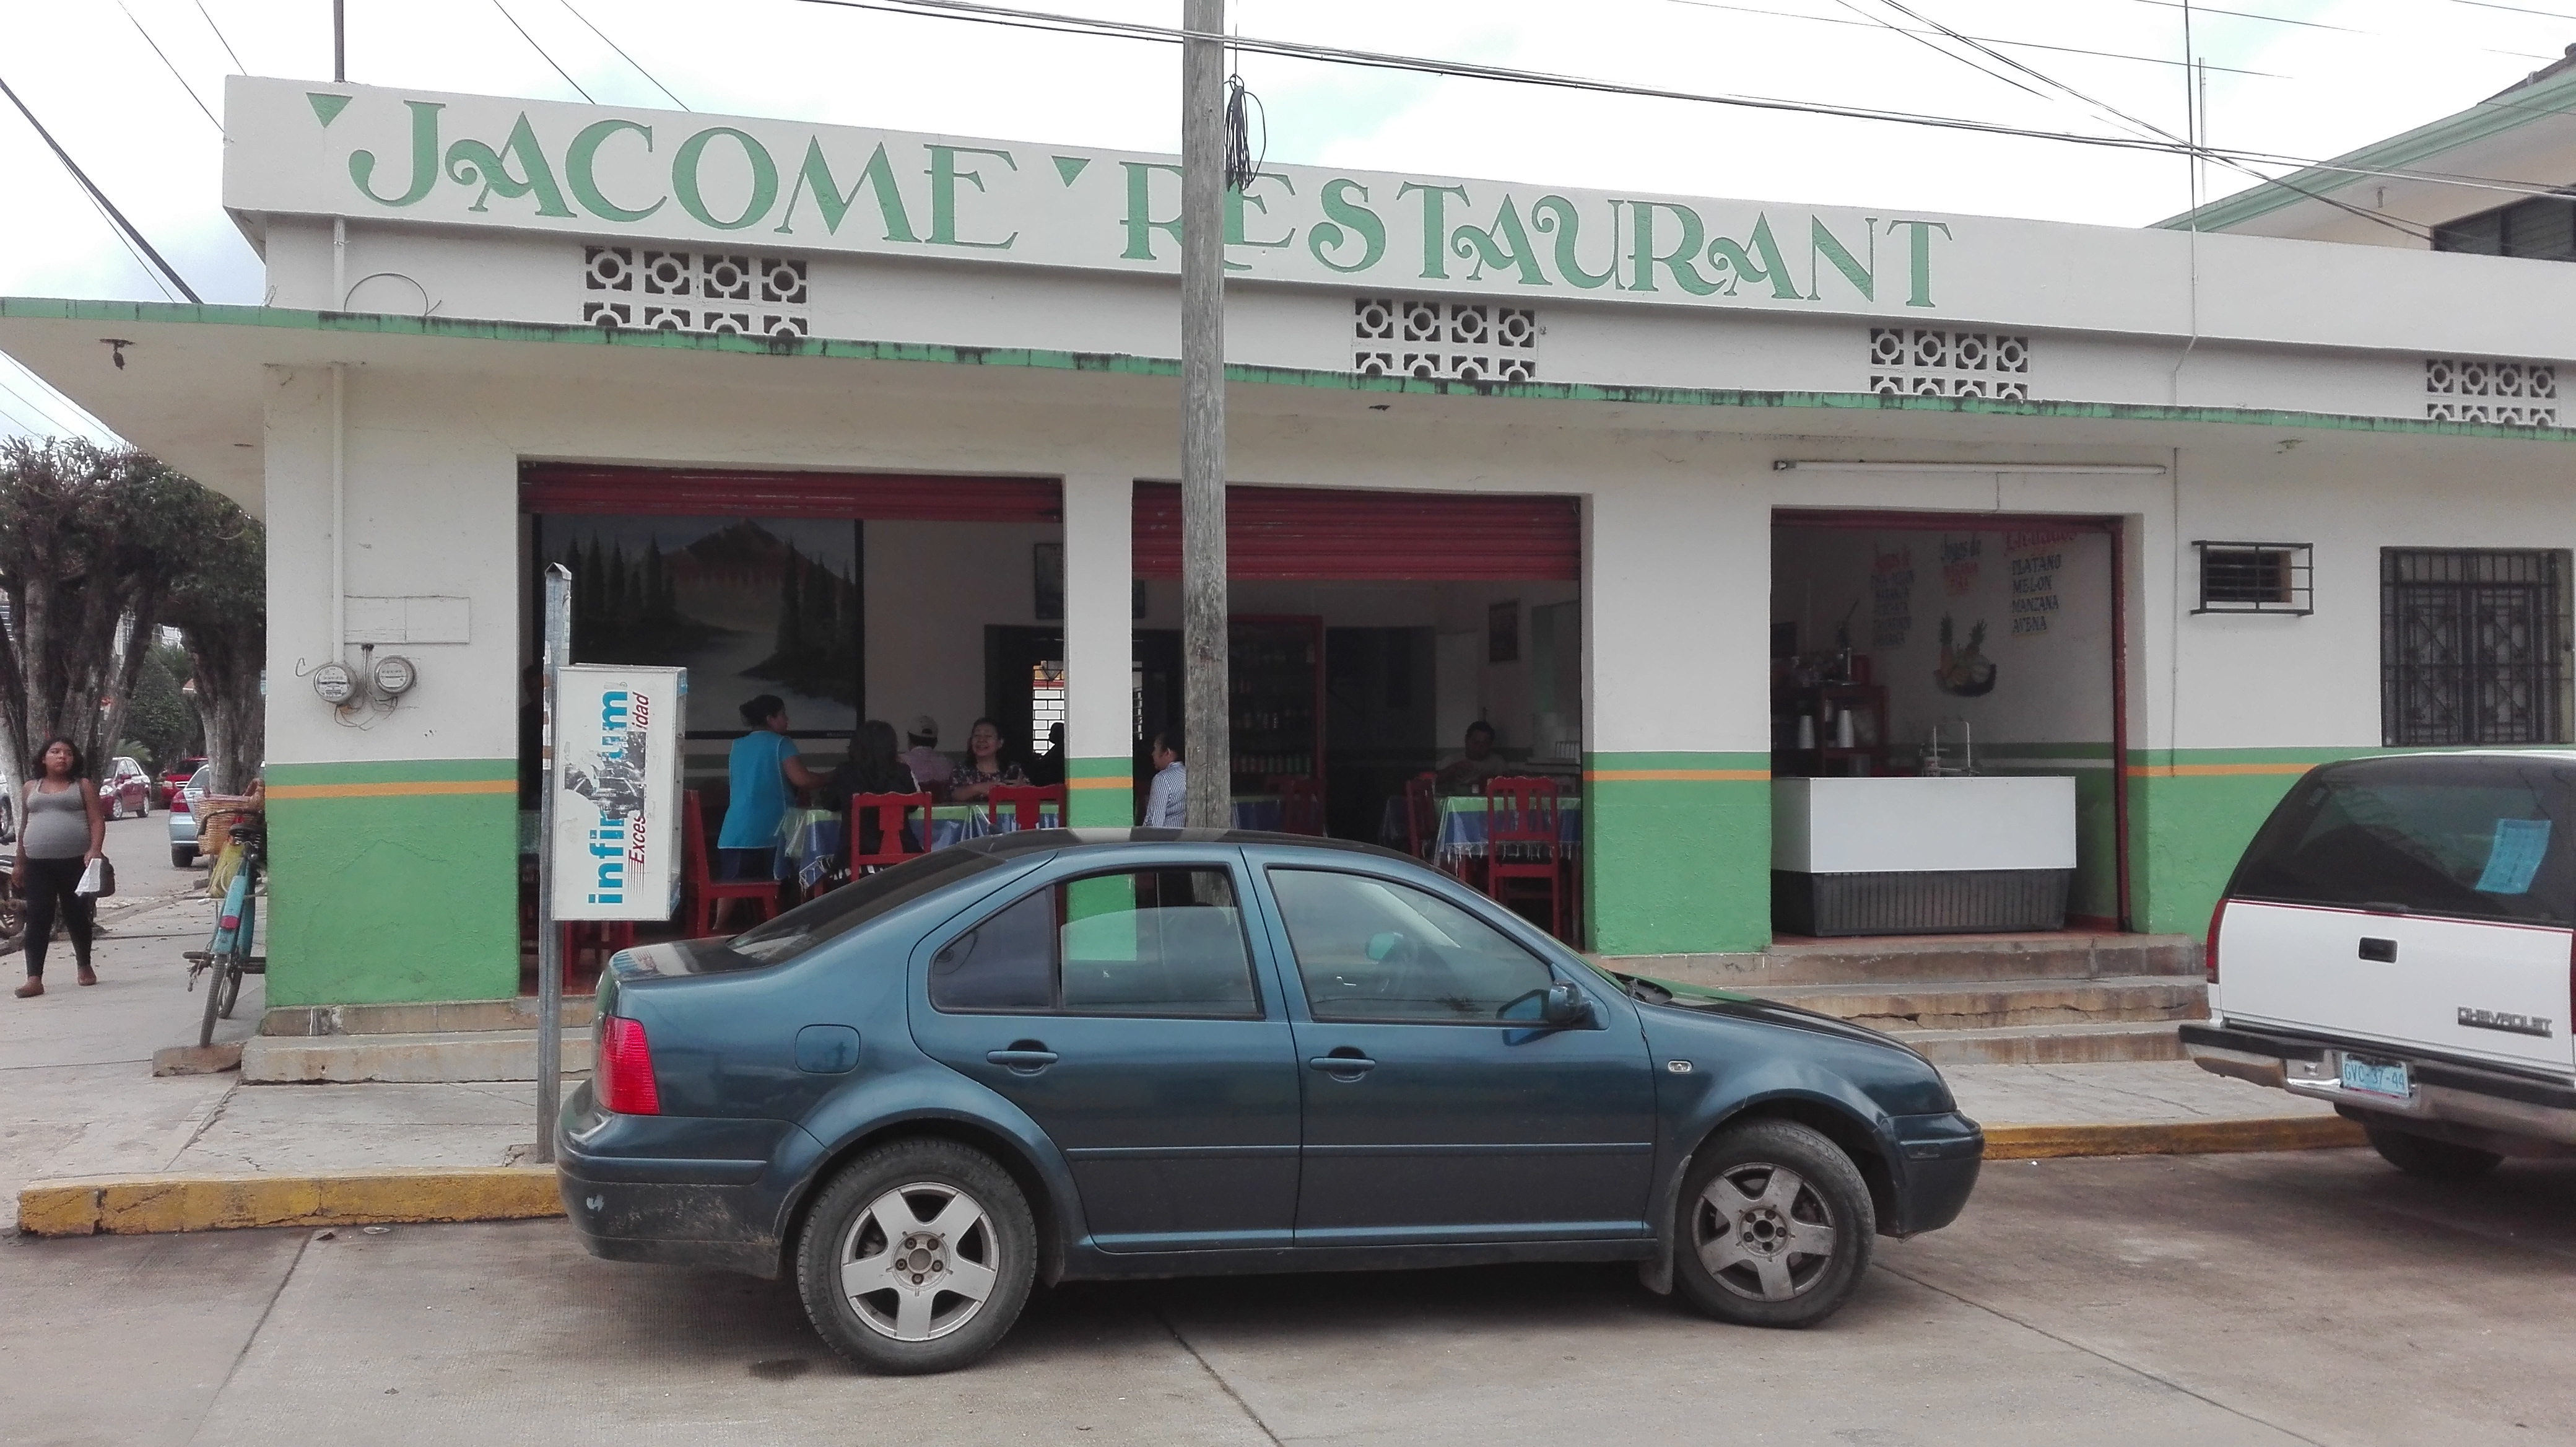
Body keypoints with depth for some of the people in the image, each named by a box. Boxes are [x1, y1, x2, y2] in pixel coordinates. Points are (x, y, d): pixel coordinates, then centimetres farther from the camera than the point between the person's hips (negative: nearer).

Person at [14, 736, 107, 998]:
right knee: (37, 919, -4)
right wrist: (20, 863, 15)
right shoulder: (31, 788, 14)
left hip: (76, 862, -2)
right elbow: (24, 826, 18)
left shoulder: (83, 785, 6)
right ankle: (34, 978, -7)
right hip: (38, 865, 2)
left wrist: (95, 850, -16)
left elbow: (97, 821, -1)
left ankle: (85, 967, 25)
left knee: (77, 916, 7)